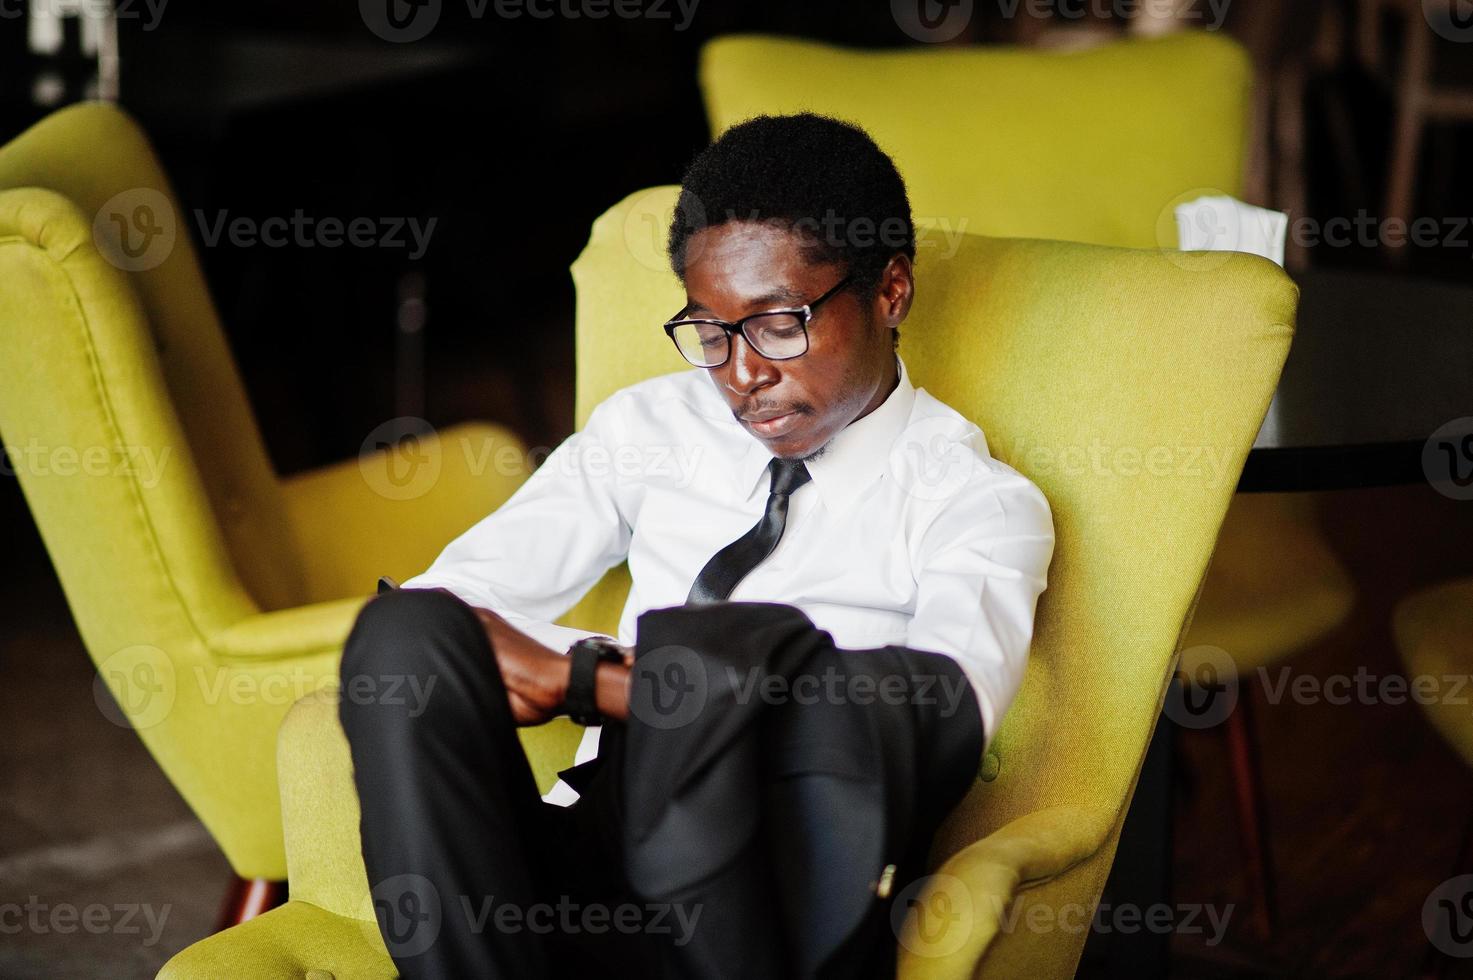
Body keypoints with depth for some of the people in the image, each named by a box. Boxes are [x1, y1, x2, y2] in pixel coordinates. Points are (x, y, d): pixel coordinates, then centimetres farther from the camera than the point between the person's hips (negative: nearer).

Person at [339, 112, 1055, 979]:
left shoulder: (981, 502, 7)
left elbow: (947, 702, -14)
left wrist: (583, 677, -14)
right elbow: (453, 595, 12)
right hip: (584, 876, 4)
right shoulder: (647, 428, 21)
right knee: (407, 633, -25)